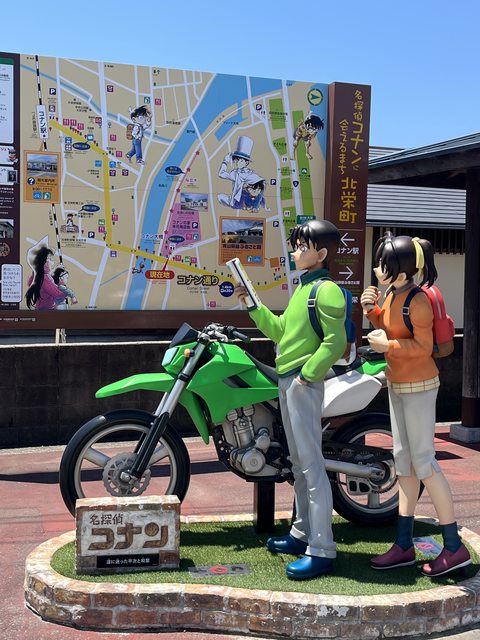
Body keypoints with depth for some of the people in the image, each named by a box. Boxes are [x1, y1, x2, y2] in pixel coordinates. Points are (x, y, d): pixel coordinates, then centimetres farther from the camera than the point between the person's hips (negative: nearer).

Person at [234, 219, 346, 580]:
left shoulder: (327, 290, -13)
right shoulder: (304, 288, 17)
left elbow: (335, 342, -21)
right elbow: (280, 331, 19)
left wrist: (307, 374, -19)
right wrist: (253, 304, 14)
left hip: (304, 383, -10)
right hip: (288, 382, 10)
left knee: (312, 465, -8)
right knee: (299, 462, 17)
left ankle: (321, 551, -2)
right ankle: (303, 533, 29)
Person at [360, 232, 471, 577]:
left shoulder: (417, 301, -21)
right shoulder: (392, 295, 5)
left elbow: (424, 347, -21)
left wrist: (388, 346, -20)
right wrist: (372, 310, 2)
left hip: (418, 386, -10)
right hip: (398, 385, 10)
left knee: (423, 461, -5)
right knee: (404, 461, 13)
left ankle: (454, 547, 8)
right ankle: (404, 545, 22)